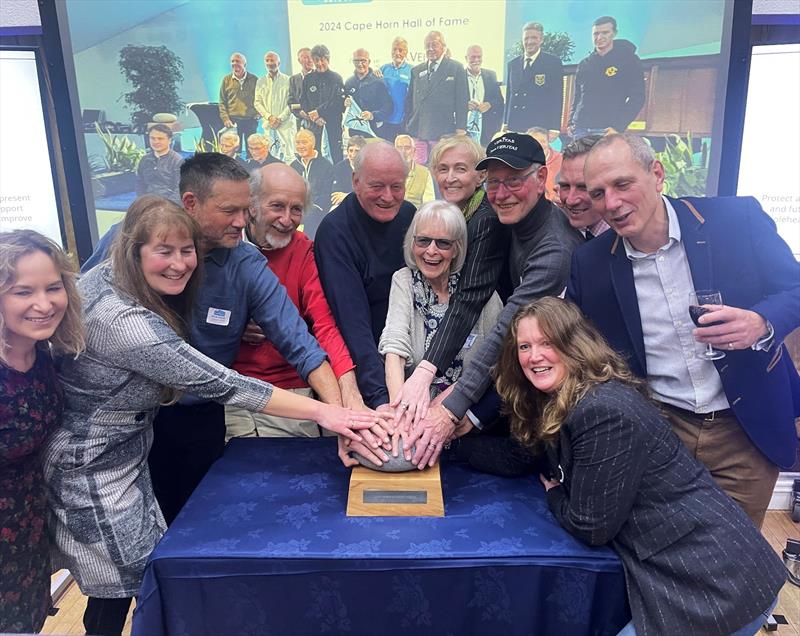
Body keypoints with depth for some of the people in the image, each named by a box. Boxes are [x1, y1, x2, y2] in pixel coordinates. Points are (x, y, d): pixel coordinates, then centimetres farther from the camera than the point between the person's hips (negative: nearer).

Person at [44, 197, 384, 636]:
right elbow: (219, 383, -35)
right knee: (123, 589, 5)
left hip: (125, 451, 9)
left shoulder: (108, 278, -4)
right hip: (90, 469, -9)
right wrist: (321, 411, -33)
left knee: (149, 569, 18)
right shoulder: (122, 320, -32)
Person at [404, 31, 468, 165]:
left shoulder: (456, 69, 4)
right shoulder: (416, 71, 16)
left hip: (443, 133, -3)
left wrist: (460, 128, -6)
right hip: (417, 131, 4)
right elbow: (409, 100, 19)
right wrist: (407, 124, 12)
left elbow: (462, 100, 0)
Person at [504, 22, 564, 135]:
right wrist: (505, 124, 10)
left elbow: (557, 97, -1)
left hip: (541, 127, -4)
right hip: (514, 126, 4)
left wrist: (554, 129, -9)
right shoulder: (512, 64, 15)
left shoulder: (553, 63, 3)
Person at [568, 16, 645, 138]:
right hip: (580, 129, 5)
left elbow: (637, 97, -3)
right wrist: (571, 122, 7)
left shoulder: (629, 60, 3)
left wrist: (618, 127, -15)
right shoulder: (584, 64, 17)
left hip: (608, 130, -4)